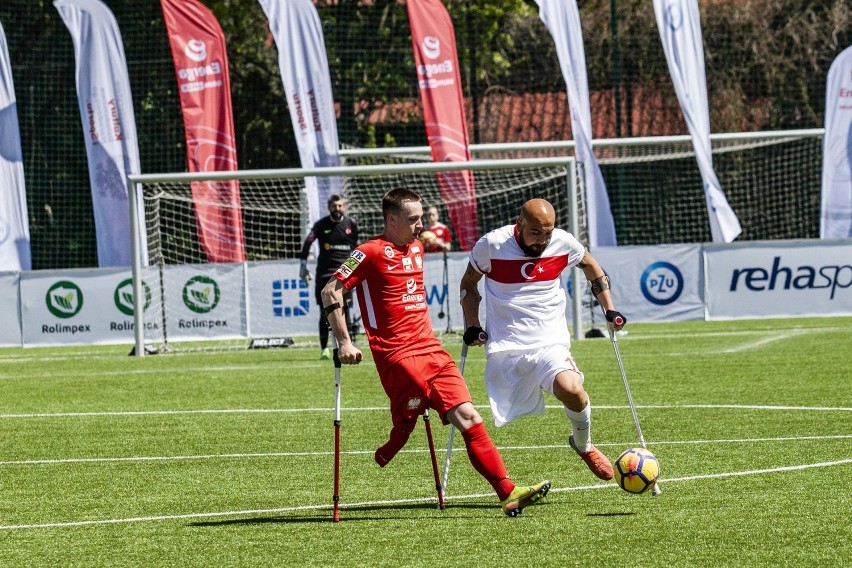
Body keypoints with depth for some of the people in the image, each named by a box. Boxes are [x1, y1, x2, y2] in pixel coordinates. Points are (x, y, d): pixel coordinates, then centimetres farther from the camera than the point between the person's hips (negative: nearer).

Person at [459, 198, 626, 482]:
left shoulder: (563, 243, -3)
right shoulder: (491, 245, -8)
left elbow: (591, 266, 20)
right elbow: (469, 283, 11)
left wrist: (610, 310, 15)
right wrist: (472, 326, 2)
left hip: (551, 341, 0)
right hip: (504, 345, 0)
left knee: (571, 389, -25)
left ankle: (583, 445, 4)